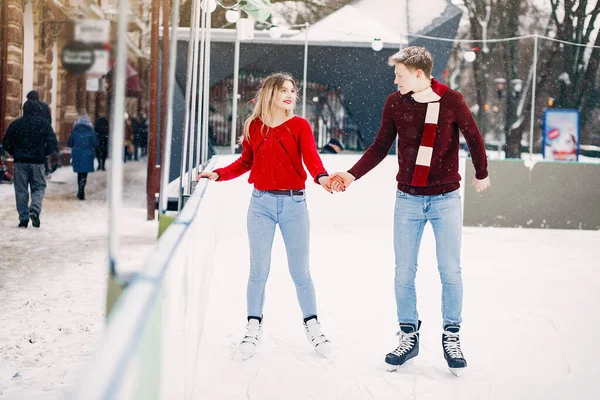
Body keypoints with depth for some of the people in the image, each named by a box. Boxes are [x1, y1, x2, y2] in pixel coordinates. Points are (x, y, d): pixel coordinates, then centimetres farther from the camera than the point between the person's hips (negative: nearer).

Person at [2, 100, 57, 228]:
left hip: (20, 161, 1)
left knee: (21, 190, 6)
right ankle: (35, 210, -14)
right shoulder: (44, 123, 0)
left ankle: (23, 218, 3)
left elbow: (5, 143, 4)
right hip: (37, 161, -1)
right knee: (39, 187, 10)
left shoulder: (15, 124, 4)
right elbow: (53, 144, -4)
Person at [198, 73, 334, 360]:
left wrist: (321, 177, -36)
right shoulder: (254, 126, 4)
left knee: (300, 271, 6)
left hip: (294, 203, -1)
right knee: (258, 270, 4)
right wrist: (218, 174, 1)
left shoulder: (300, 126, 0)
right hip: (261, 203, 1)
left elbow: (310, 156, -16)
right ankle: (253, 329, 16)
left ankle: (312, 326, 21)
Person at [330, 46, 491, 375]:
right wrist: (351, 175, -5)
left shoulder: (452, 101, -9)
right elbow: (380, 147, 6)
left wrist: (481, 174, 17)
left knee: (450, 271, 1)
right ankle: (408, 336, 17)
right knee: (404, 273, 4)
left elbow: (473, 138, 5)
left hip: (446, 199, -2)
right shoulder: (395, 104, -1)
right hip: (408, 200, 2)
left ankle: (451, 336, 15)